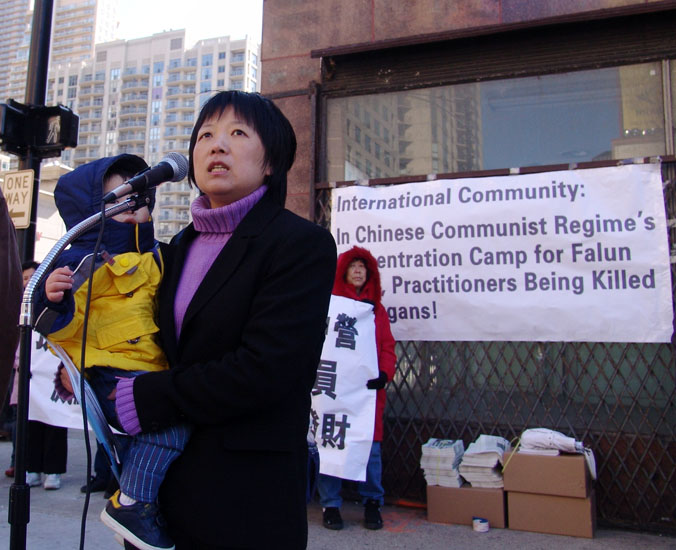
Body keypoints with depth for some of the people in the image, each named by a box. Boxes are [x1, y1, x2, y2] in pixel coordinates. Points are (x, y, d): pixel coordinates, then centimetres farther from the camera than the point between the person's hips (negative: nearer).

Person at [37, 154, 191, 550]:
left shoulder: (153, 259, 14)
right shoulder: (84, 263, -11)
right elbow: (61, 327, -15)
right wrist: (55, 300, -34)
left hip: (152, 372, 9)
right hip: (111, 377, -8)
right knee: (169, 420, -25)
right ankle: (131, 505, -9)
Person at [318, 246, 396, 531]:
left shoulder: (377, 308, 13)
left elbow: (387, 347, 7)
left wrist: (384, 373, -10)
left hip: (367, 389, 2)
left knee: (370, 446, 6)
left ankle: (372, 502, 23)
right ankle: (330, 504, 18)